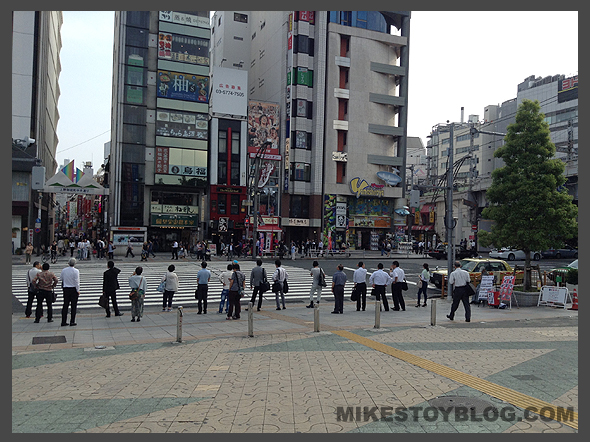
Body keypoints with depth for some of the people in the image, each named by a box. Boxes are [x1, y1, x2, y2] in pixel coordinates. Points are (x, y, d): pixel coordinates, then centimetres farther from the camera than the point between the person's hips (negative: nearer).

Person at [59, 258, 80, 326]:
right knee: (73, 306, 3)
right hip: (73, 289, -4)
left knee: (65, 305, 9)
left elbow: (61, 278, 14)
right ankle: (72, 322, 3)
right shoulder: (76, 271, -12)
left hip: (66, 289, 4)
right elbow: (77, 281, -12)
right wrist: (78, 290, -5)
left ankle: (63, 322, 11)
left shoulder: (64, 270, 0)